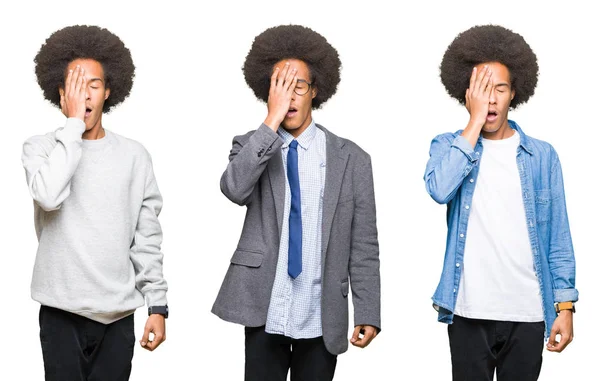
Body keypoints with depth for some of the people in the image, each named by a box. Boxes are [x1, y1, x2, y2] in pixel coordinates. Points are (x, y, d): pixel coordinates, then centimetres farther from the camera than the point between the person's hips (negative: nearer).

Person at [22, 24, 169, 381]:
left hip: (119, 313, 2)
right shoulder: (40, 147, 0)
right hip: (62, 313, -1)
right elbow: (49, 196, -22)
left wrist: (158, 305, 3)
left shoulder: (134, 155, 5)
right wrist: (74, 123, -15)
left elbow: (147, 238, 7)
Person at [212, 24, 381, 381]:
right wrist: (272, 120, -19)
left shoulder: (351, 159, 3)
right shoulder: (251, 147, 4)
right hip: (265, 314, 0)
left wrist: (368, 314, -3)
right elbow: (235, 189, -18)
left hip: (322, 319, 0)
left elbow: (364, 245, 2)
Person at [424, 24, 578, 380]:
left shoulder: (543, 155, 4)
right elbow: (440, 190, -20)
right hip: (469, 311, -1)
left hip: (528, 311, 1)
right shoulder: (448, 146, 3)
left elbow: (557, 238, 5)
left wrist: (565, 304, 0)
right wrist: (475, 121, -14)